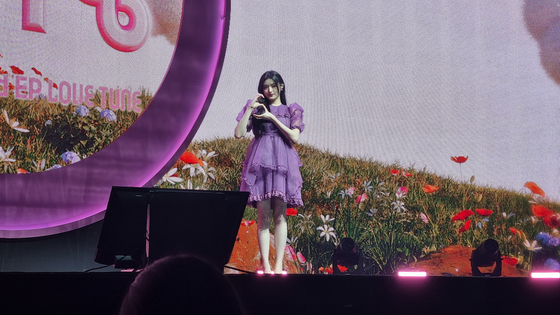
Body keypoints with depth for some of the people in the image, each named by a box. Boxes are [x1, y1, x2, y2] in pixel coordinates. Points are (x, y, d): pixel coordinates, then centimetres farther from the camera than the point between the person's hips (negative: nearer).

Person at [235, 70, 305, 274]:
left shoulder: (292, 110, 14)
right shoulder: (256, 108, 13)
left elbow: (294, 137, -1)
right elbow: (239, 134, 2)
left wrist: (273, 118, -3)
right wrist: (250, 108, -2)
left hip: (282, 163, 0)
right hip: (260, 162, 0)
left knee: (280, 215, -4)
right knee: (263, 215, -6)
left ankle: (279, 264, -6)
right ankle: (265, 265, -7)